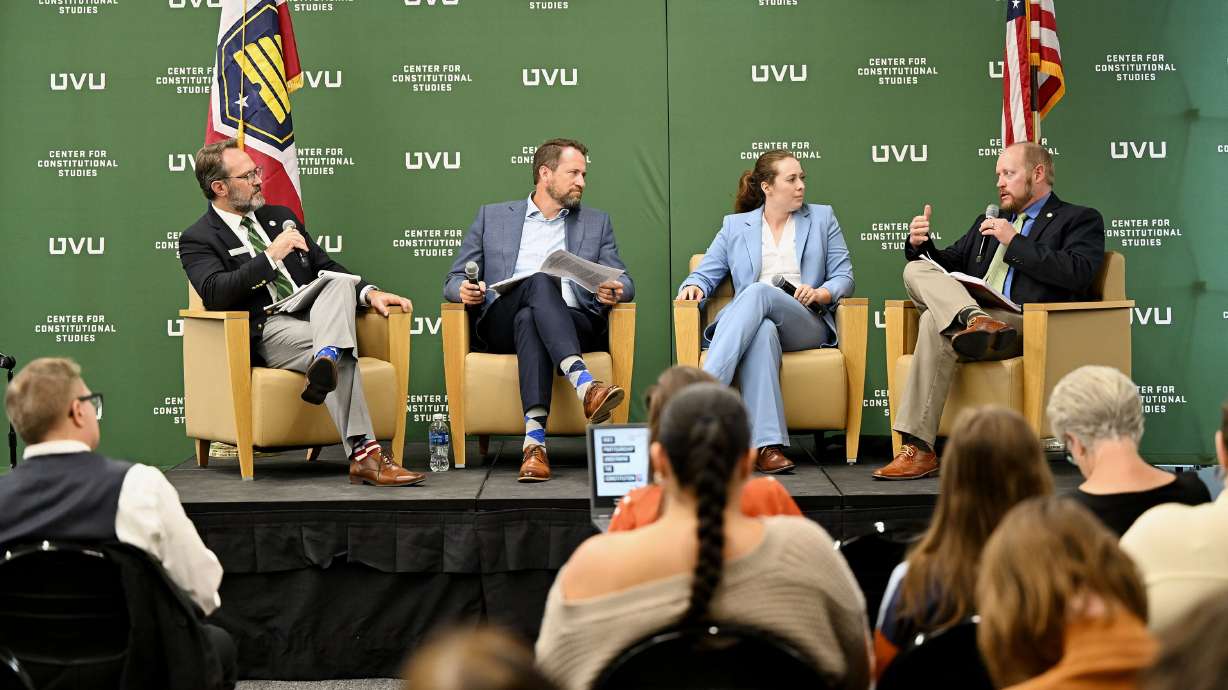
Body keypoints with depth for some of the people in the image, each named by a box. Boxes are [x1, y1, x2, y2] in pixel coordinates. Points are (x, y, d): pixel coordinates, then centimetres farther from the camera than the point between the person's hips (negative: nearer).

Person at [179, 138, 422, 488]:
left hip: (314, 315, 5)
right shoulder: (198, 239, 4)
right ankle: (363, 454, -41)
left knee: (340, 284, -27)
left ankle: (326, 360, -54)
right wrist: (270, 256, -15)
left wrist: (369, 292, 5)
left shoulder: (281, 216, 24)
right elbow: (214, 293, -14)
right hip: (268, 333, -5)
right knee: (343, 353, -33)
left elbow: (327, 268, 23)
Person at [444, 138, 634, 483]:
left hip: (573, 325, 1)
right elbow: (454, 280, 18)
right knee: (541, 282, -35)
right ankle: (583, 383, -54)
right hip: (501, 326, -1)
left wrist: (615, 290, -9)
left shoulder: (597, 222, 24)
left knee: (528, 319, -36)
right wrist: (464, 290, -8)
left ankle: (535, 438, -53)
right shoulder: (492, 217, 20)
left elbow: (624, 282, 17)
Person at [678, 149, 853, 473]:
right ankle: (767, 446, -54)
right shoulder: (736, 225, 21)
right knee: (762, 333, -41)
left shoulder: (821, 218, 20)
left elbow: (844, 276, 13)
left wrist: (821, 294, -9)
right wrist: (694, 286, -9)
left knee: (758, 293, -35)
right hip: (754, 324, 1)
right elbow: (707, 273, 16)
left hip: (807, 322, 0)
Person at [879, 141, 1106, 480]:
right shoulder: (988, 223, 32)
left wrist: (1015, 242, -7)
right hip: (969, 315, 7)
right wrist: (920, 244, 10)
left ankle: (918, 449, -38)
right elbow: (948, 264, 33)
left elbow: (1078, 273, -8)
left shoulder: (1080, 220, 11)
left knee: (935, 323, -32)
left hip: (1024, 325, -6)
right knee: (917, 269, -15)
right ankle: (973, 320, -42)